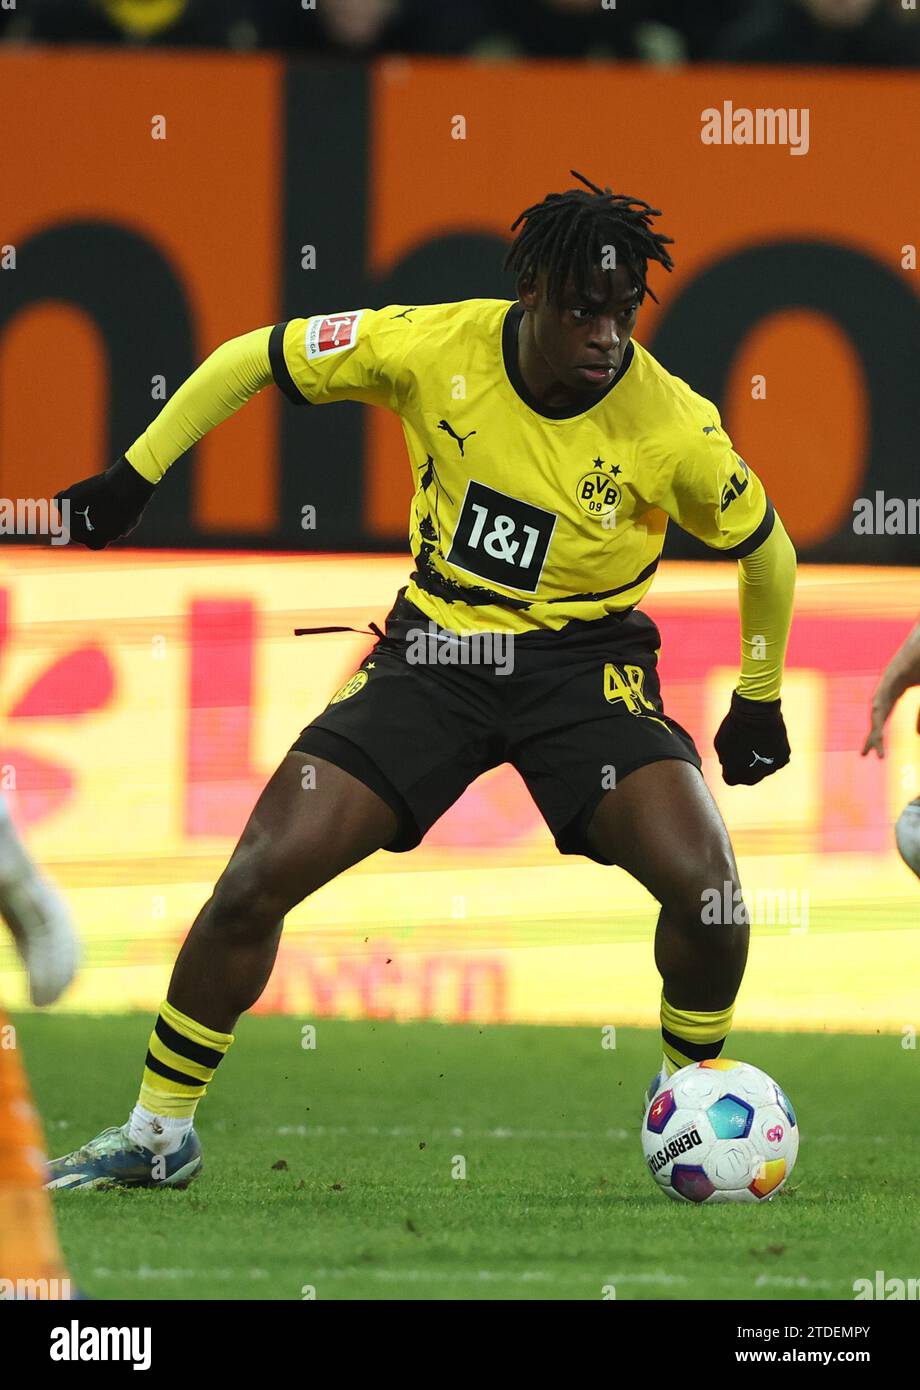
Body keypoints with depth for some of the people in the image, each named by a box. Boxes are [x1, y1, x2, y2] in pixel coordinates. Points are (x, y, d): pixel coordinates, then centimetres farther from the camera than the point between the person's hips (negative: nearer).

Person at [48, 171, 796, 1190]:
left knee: (704, 885, -24)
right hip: (434, 650, 1)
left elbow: (766, 551, 4)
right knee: (259, 877, -11)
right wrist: (135, 474, 5)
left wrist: (759, 700, 14)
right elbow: (255, 359, 2)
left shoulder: (674, 428, -15)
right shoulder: (435, 347, -13)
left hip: (584, 667, -1)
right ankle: (159, 1132, 7)